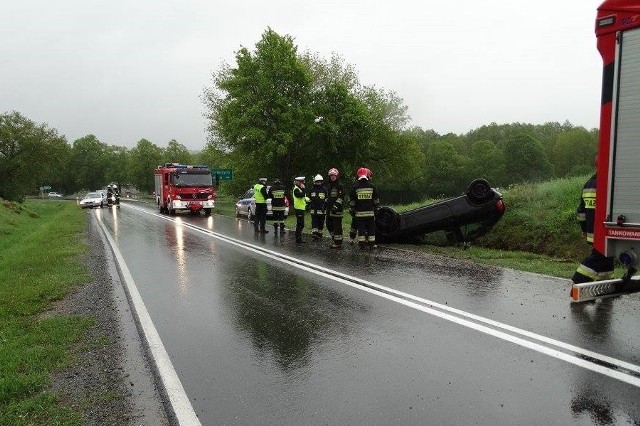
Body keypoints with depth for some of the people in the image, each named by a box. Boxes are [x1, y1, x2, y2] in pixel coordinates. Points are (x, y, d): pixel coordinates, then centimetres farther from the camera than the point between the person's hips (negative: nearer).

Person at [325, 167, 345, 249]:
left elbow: (341, 197, -15)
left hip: (337, 209, -9)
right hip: (330, 209, 9)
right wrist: (325, 206, 21)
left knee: (337, 226, -7)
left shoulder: (340, 186, -7)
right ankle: (335, 239, 25)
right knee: (329, 225, 13)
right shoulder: (329, 186, 19)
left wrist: (336, 206, -23)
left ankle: (338, 243, -2)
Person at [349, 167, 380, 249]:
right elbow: (376, 200, 7)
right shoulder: (372, 186, 1)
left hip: (359, 213, -1)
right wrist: (376, 209, 17)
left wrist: (352, 210, 10)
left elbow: (351, 200, 1)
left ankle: (362, 245, 3)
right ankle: (372, 244, 10)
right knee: (371, 228, 9)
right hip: (370, 212, 1)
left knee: (361, 228, 3)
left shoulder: (355, 187, -2)